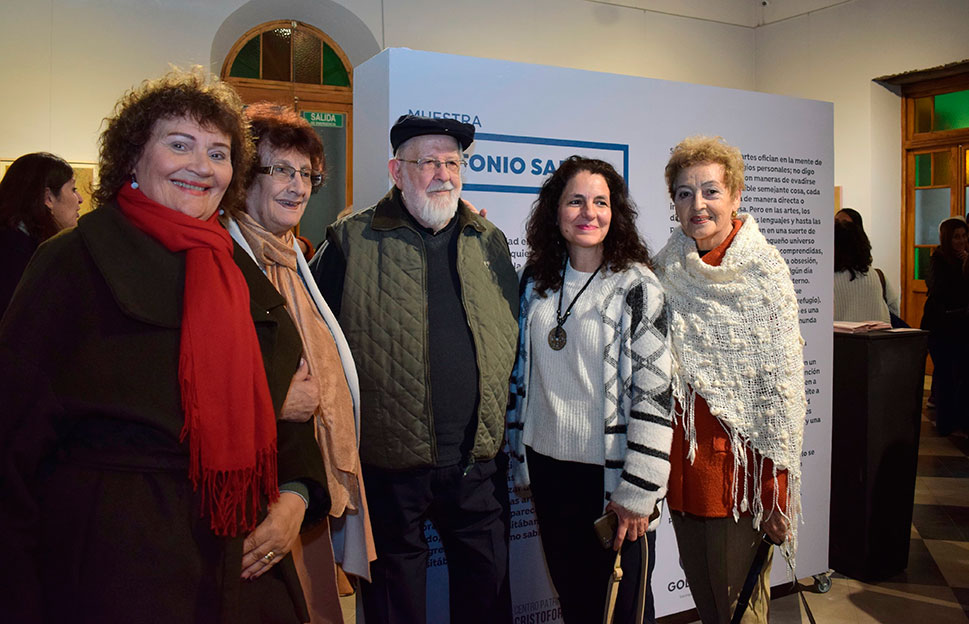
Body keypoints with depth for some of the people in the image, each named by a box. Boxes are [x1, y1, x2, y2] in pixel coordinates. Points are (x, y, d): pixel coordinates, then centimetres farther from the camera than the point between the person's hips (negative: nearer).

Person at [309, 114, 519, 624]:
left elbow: (512, 342, 14)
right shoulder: (351, 241, -3)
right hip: (388, 466, -3)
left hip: (478, 464, 3)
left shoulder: (489, 243, 9)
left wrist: (509, 438, 11)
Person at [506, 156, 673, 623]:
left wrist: (637, 492, -16)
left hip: (611, 475, -4)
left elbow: (654, 394, -13)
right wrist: (520, 460, 12)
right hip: (548, 467, 5)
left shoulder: (636, 287, -10)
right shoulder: (535, 282, 5)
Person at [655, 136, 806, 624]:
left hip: (741, 454, -4)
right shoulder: (667, 266, 4)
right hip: (683, 450, 4)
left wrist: (779, 490, -12)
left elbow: (782, 382, -10)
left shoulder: (764, 268, -8)